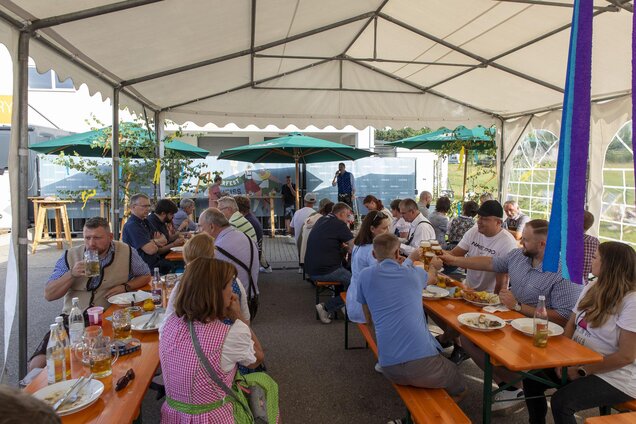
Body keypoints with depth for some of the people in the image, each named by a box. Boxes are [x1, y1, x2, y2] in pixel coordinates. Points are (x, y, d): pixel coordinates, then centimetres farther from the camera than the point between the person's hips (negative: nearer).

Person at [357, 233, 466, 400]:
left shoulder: (365, 275, 5)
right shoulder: (413, 273, 6)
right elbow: (431, 276, 34)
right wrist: (433, 266, 57)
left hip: (389, 368, 3)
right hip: (422, 360, -2)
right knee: (459, 390, 25)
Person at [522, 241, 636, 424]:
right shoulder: (591, 288, 5)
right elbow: (571, 324, 8)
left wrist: (582, 372, -18)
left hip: (613, 377, -7)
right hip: (577, 362, 7)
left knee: (561, 402, -25)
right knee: (532, 379, -5)